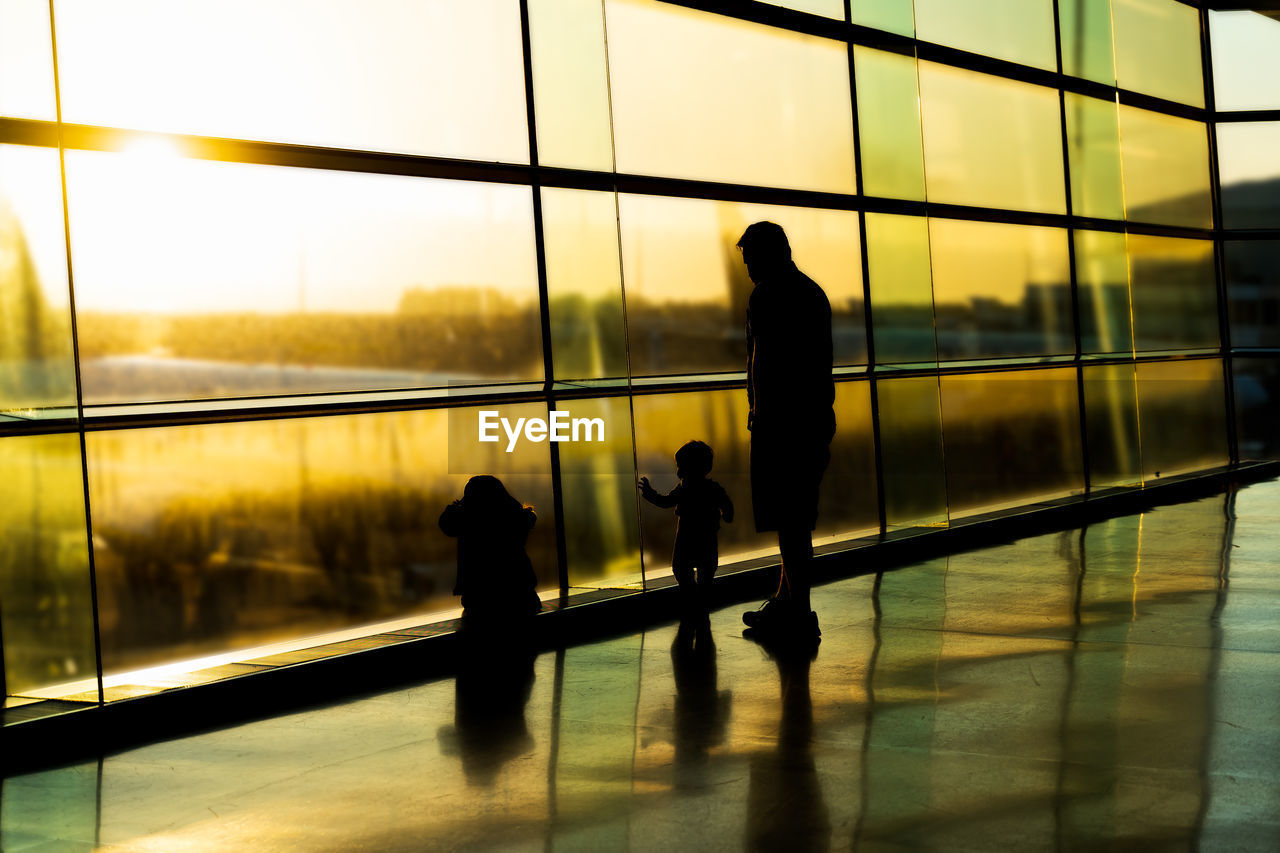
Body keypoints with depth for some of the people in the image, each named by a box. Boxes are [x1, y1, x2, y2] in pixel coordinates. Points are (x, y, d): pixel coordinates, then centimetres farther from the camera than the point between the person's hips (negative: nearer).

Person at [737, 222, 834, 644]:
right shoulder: (814, 292, 18)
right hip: (818, 417, 10)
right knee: (799, 516, 16)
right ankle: (786, 603, 26)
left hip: (782, 419, -10)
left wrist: (760, 415, -17)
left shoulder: (766, 296, -10)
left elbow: (765, 362, -17)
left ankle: (799, 615, -4)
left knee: (789, 519, -6)